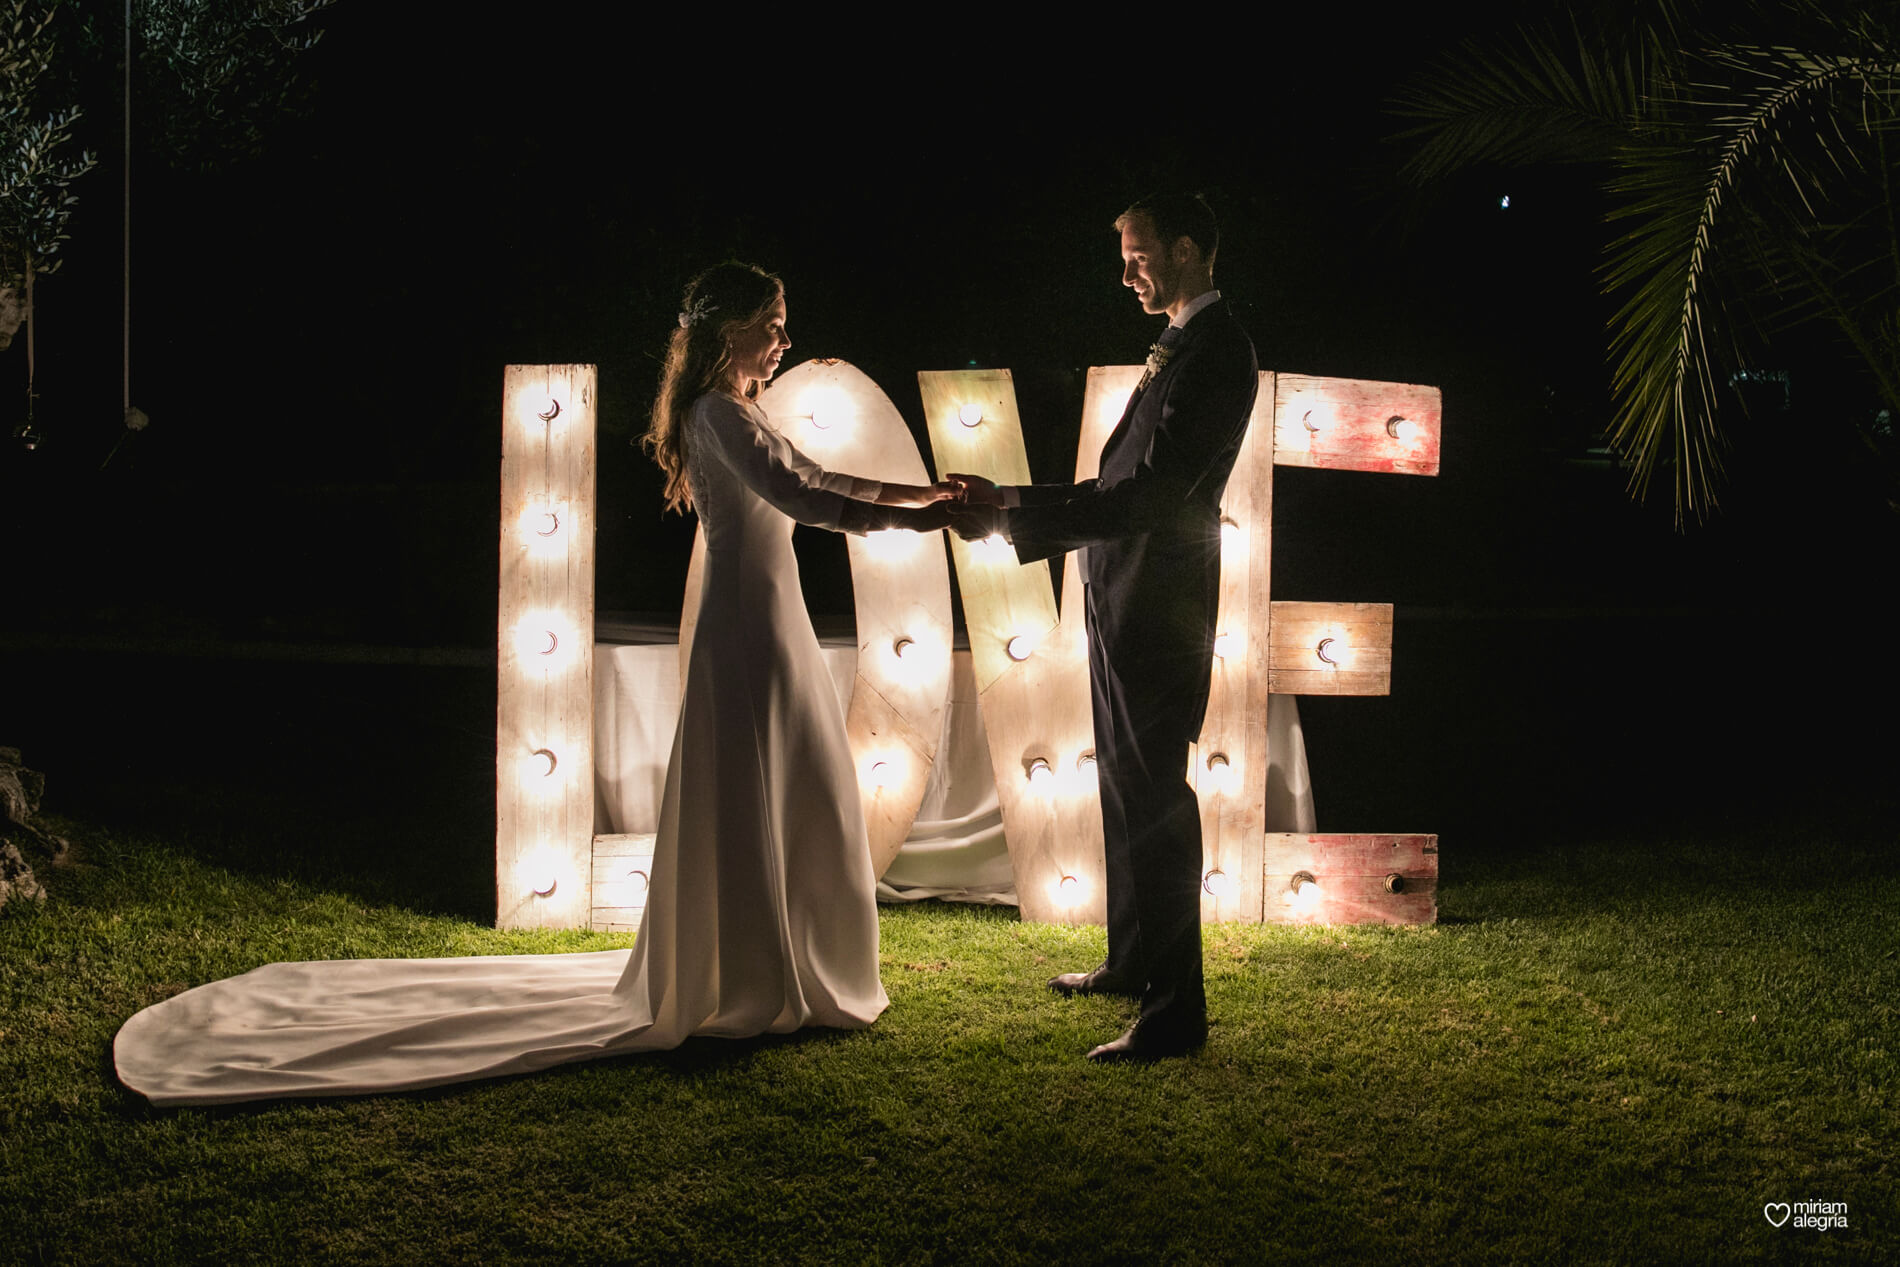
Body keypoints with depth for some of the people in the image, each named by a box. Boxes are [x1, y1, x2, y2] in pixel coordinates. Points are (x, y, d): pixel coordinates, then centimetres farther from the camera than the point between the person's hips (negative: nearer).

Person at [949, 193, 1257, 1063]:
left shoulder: (1215, 350, -15)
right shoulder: (1181, 347, 17)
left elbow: (1155, 491, -23)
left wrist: (1014, 520, -23)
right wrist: (1008, 502, 9)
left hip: (1159, 608, -10)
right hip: (1124, 603, 10)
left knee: (1154, 802, -6)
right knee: (1127, 790, 19)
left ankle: (1174, 1014, 0)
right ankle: (1132, 963, 34)